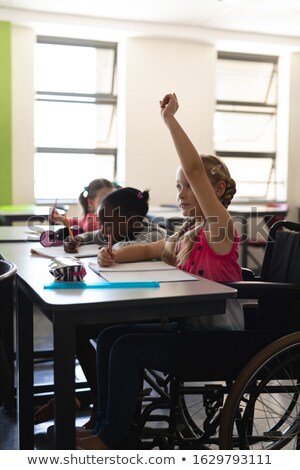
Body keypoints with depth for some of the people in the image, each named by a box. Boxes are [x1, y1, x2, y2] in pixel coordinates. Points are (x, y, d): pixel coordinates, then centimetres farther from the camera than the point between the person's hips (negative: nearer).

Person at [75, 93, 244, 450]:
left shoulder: (220, 227, -15)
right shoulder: (186, 235, 9)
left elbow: (195, 168, -28)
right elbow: (148, 250, 23)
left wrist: (170, 119, -25)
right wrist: (115, 256, 2)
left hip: (220, 341, -9)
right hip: (192, 327, 9)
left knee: (127, 348, -16)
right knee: (110, 336, 4)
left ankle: (113, 437, 3)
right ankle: (104, 424, 14)